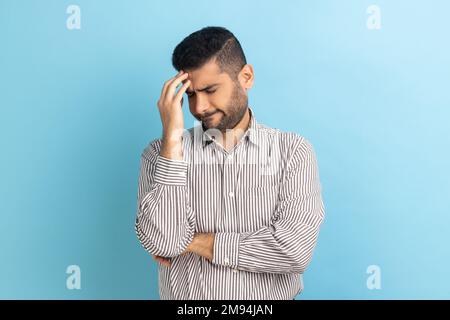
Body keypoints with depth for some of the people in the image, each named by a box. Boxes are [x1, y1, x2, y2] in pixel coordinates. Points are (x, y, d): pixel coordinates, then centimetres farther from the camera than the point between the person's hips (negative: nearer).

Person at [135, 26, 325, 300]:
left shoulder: (293, 150, -3)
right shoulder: (162, 152, 0)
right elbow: (162, 243, -13)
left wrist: (194, 242, -9)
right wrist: (172, 138, -15)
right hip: (186, 295, 1)